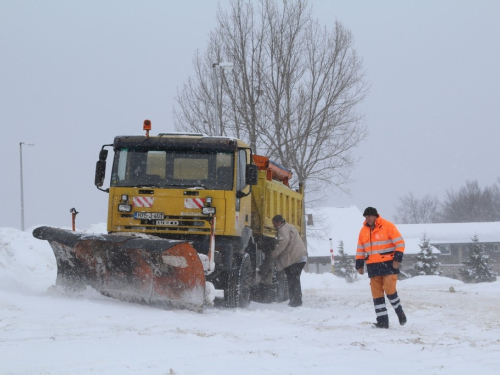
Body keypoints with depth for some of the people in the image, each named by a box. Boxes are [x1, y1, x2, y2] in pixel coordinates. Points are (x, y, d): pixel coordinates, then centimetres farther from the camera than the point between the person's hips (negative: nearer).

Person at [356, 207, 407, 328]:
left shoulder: (388, 226, -6)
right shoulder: (364, 230, 12)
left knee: (389, 290, -12)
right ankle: (382, 320, 3)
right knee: (377, 293, 1)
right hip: (373, 267, 5)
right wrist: (359, 265, 12)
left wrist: (398, 258, -16)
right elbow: (360, 250, 19)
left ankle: (400, 312, 11)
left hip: (389, 264, -5)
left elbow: (400, 242, -8)